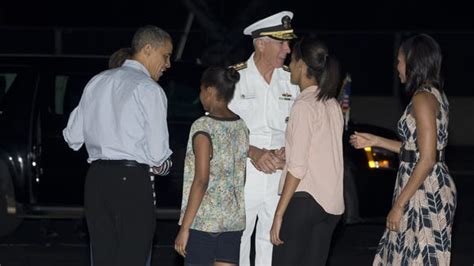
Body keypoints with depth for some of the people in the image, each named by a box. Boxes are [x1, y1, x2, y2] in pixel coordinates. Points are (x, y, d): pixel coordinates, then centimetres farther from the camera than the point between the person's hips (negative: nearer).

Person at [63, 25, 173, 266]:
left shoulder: (97, 82, 13)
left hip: (96, 178, 6)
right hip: (132, 181, -6)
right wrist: (163, 165, 11)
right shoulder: (149, 89, -6)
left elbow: (73, 137, 15)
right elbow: (157, 152, -10)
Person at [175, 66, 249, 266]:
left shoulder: (203, 127, -12)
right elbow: (243, 178, 10)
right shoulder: (242, 126, 7)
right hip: (234, 220, 6)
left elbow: (201, 180, -17)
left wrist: (184, 227, -14)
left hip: (203, 219, -6)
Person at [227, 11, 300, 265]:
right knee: (236, 243, -3)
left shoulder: (291, 80, 9)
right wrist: (253, 152, -18)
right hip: (243, 176, -3)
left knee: (272, 243, 4)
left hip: (281, 176, 3)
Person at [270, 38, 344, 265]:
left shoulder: (304, 105, -10)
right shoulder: (333, 105, 14)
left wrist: (279, 214, -14)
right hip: (330, 202, 8)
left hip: (304, 199, -8)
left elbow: (297, 167, -14)